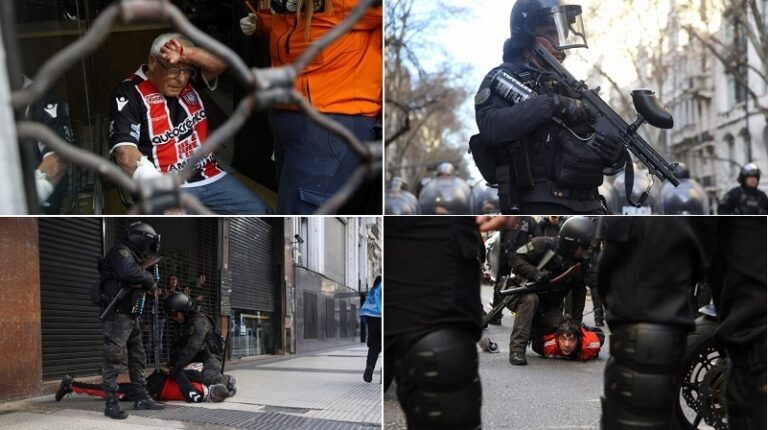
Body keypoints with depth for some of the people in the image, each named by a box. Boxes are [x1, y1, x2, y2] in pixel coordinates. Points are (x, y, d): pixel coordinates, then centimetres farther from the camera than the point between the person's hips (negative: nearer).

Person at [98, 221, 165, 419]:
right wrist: (149, 279, -19)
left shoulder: (131, 256, 18)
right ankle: (111, 404, -7)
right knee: (113, 361, -8)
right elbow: (128, 272, -32)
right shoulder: (121, 251, -12)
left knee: (138, 359, 15)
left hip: (131, 318, 10)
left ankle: (142, 399, 23)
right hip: (117, 316, -10)